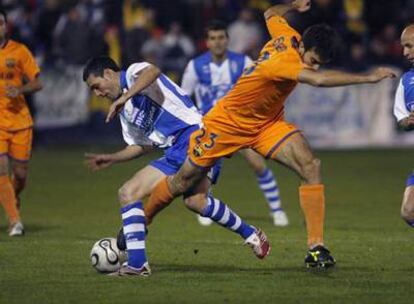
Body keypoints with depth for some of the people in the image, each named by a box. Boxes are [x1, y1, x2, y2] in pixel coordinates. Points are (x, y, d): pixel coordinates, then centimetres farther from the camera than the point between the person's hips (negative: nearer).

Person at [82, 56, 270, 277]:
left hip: (194, 133, -9)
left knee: (195, 200, -31)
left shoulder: (133, 73, 3)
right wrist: (111, 159, 29)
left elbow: (152, 71, -21)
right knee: (127, 193, -2)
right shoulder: (126, 113, 28)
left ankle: (250, 234, -15)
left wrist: (124, 96, -27)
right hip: (174, 156, 10)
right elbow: (143, 146, 35)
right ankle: (137, 263, -7)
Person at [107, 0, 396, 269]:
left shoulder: (289, 36, -14)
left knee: (311, 166, -16)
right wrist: (368, 77, -54)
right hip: (228, 122, -7)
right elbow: (320, 80, -55)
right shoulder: (285, 60, -37)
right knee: (183, 182, 11)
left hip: (268, 122, 7)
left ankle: (316, 247, -16)